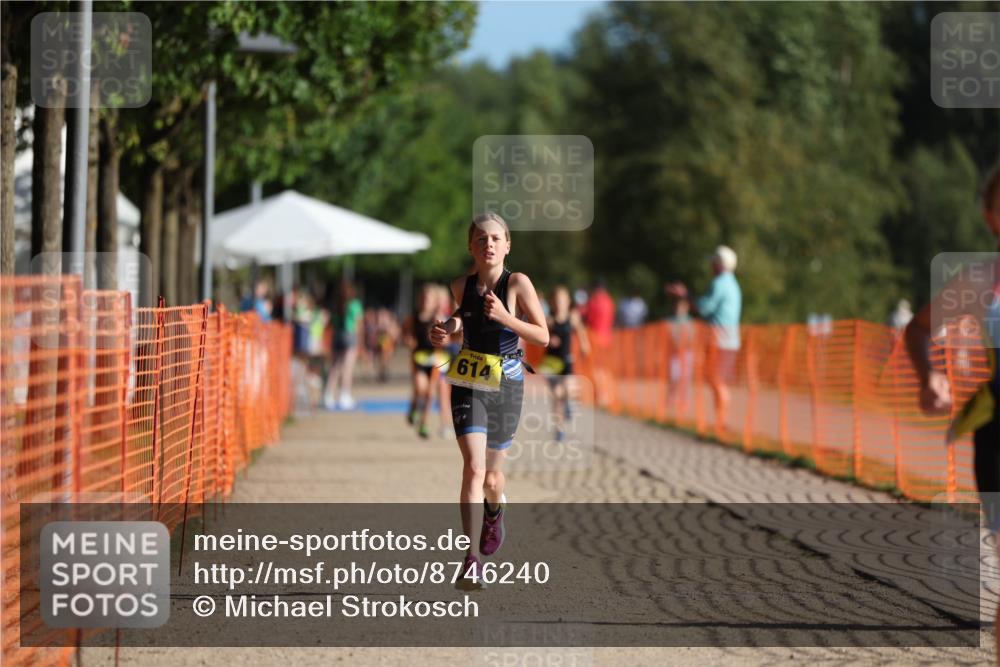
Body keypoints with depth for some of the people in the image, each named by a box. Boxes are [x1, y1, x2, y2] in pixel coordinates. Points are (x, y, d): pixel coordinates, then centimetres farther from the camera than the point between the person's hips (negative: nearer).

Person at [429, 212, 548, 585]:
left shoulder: (518, 284, -9)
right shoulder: (461, 286, 1)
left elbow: (543, 337, -11)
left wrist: (505, 317, -24)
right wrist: (449, 331, 1)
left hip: (505, 385, -1)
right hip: (468, 383, 1)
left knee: (491, 475, 11)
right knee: (473, 468, -16)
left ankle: (494, 511, 50)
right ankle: (471, 562, -20)